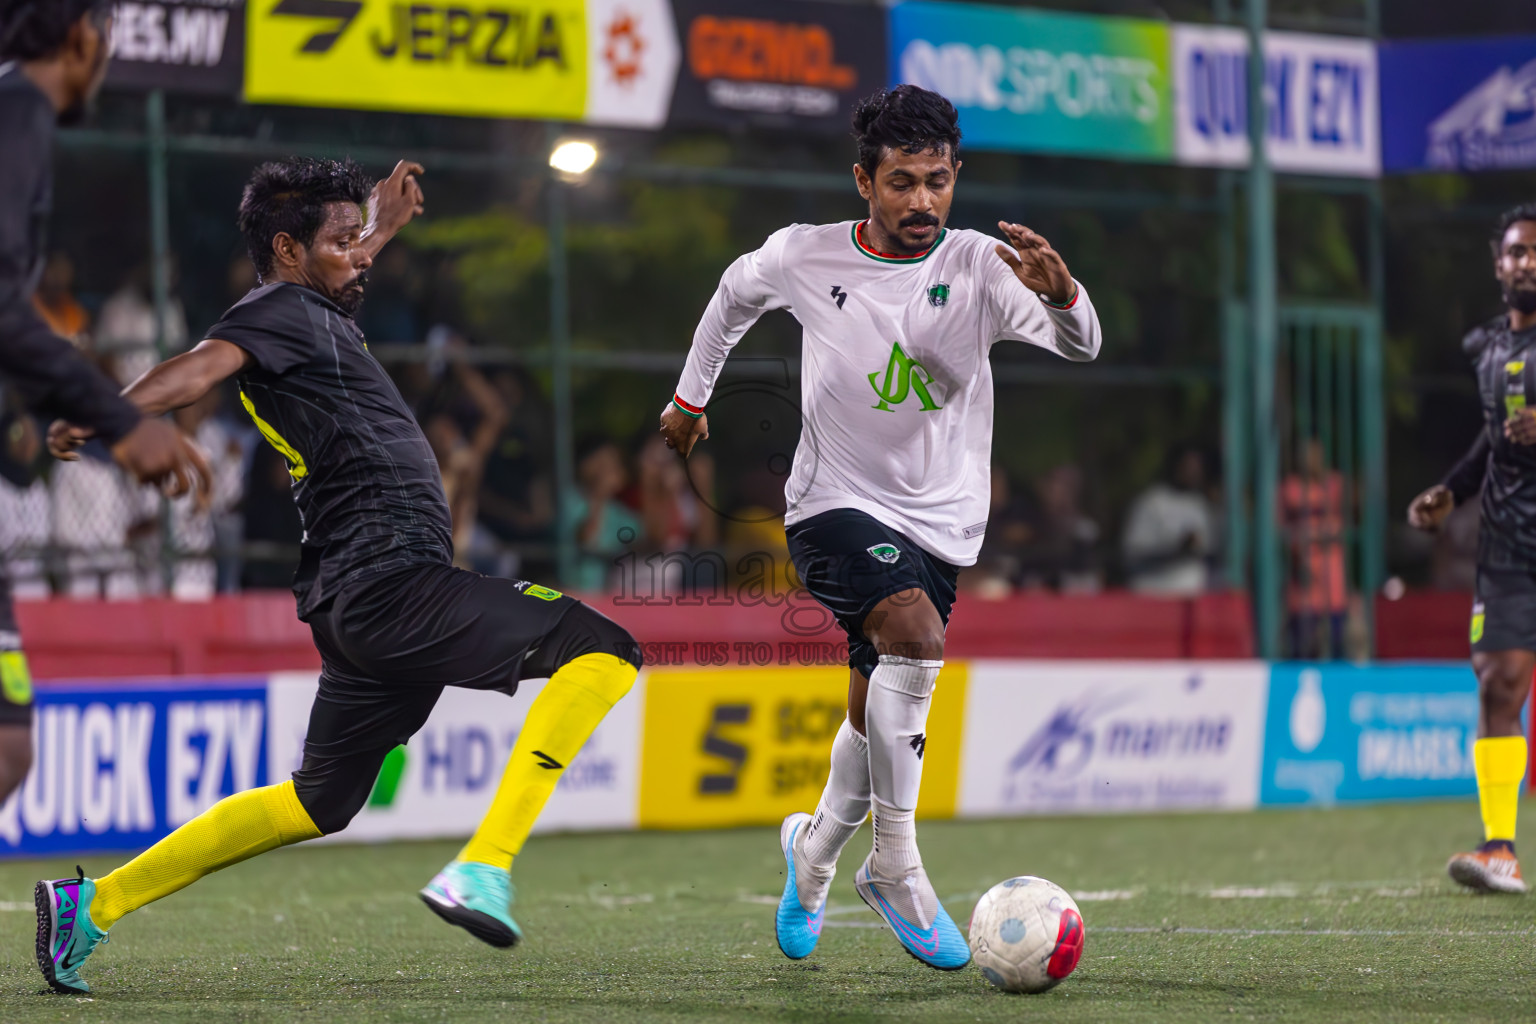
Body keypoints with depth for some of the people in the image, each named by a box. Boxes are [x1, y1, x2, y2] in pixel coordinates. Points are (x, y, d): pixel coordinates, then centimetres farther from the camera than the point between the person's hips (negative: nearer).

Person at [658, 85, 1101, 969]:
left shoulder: (980, 266, -10)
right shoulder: (805, 256, -5)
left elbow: (1080, 344, -24)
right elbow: (737, 293, 18)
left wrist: (1061, 294, -46)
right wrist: (692, 392, 25)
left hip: (939, 522, 2)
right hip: (835, 503, -2)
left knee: (881, 715, 6)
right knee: (915, 635, -29)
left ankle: (816, 850, 37)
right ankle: (898, 869, -20)